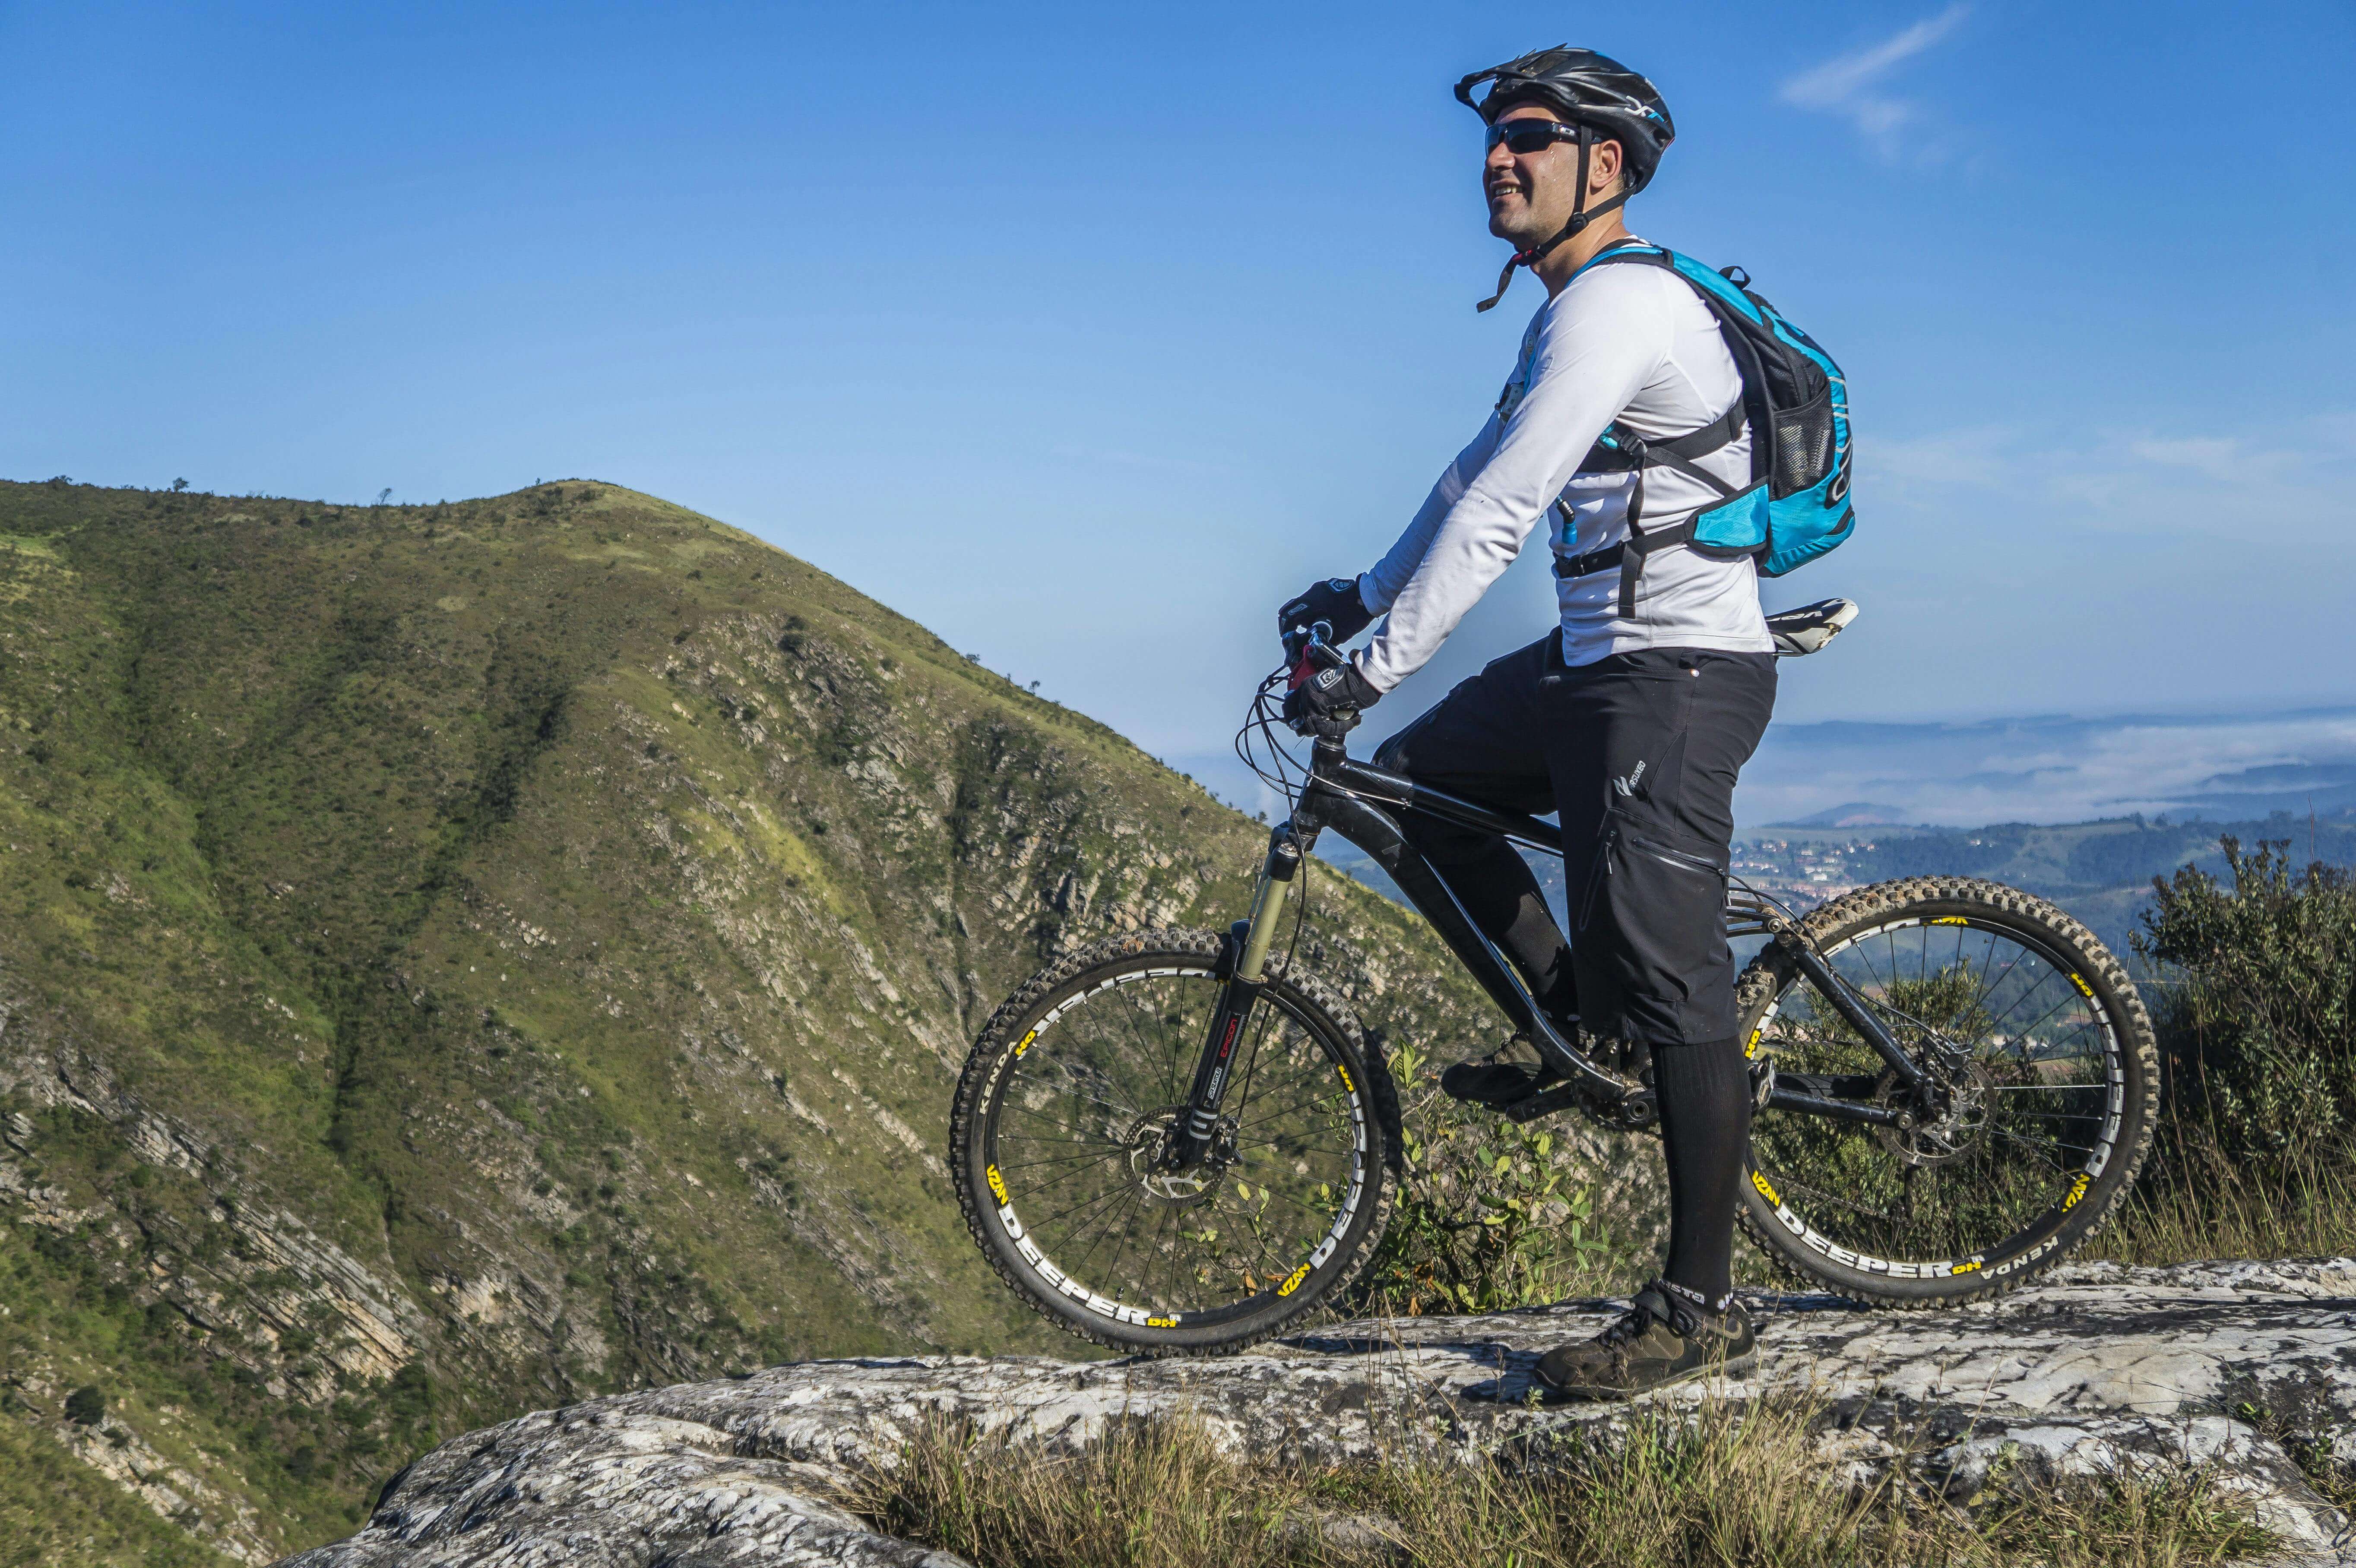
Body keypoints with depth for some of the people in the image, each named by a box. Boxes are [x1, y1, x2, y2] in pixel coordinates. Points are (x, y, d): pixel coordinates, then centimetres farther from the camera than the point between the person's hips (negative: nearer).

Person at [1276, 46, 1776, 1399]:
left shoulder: (1618, 304, -16)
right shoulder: (1574, 307, 17)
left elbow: (1501, 510, -24)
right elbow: (1483, 476, 26)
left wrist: (1377, 665, -24)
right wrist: (1367, 593, 26)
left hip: (1679, 674, -10)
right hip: (1599, 658, 10)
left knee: (1673, 984, -9)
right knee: (1416, 780, 15)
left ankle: (1702, 1310, -2)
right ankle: (1575, 1015, 23)